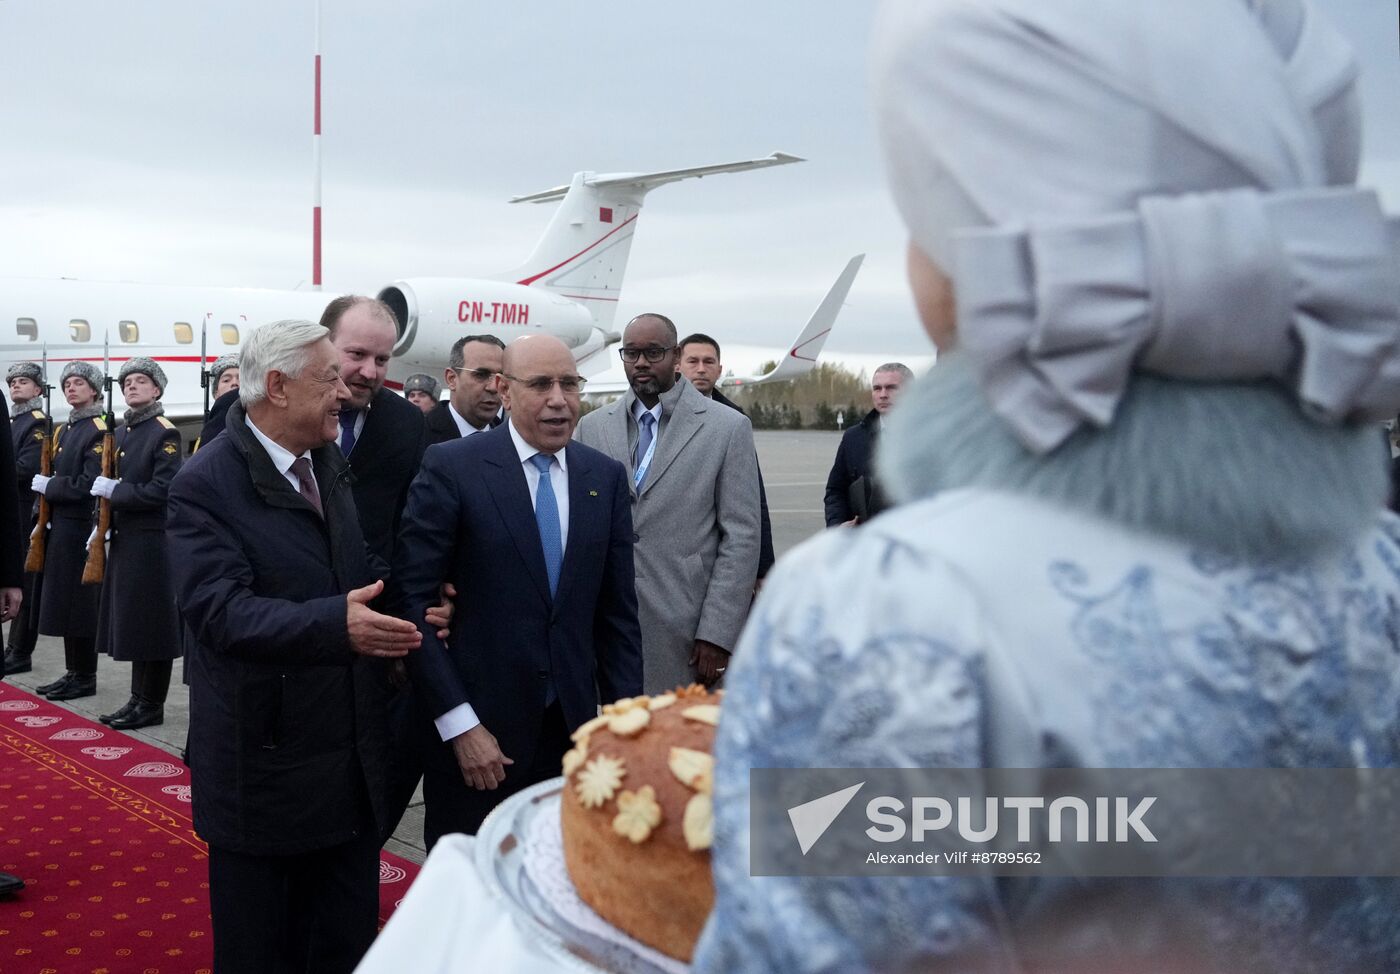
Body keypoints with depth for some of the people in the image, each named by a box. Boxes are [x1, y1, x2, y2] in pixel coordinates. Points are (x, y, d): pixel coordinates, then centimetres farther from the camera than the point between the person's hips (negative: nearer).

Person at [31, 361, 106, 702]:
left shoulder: (99, 431, -12)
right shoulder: (64, 430, 17)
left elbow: (89, 484, -19)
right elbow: (56, 476, 18)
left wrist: (48, 486, -10)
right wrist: (46, 521, 9)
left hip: (82, 530, -9)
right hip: (61, 528, 9)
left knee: (81, 602, -3)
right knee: (64, 601, 12)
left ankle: (85, 677, 6)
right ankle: (73, 673, 20)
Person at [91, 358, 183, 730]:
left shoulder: (165, 433, -9)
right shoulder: (121, 433, 15)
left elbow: (161, 490, -17)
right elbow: (110, 485, 19)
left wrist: (114, 490, -13)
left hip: (152, 542, -8)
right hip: (123, 539, 8)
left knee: (151, 622, -2)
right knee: (131, 621, 12)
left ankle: (152, 705, 6)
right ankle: (139, 697, 21)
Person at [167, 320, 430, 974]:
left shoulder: (327, 464, 9)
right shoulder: (205, 484, -16)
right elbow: (220, 610, -26)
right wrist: (335, 624, -39)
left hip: (353, 755, 7)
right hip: (266, 762, -7)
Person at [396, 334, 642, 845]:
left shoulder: (606, 476, 5)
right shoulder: (451, 467, -9)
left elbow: (617, 610, 8)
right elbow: (412, 599, -11)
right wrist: (460, 725, -14)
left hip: (571, 727, 4)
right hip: (475, 733, -3)